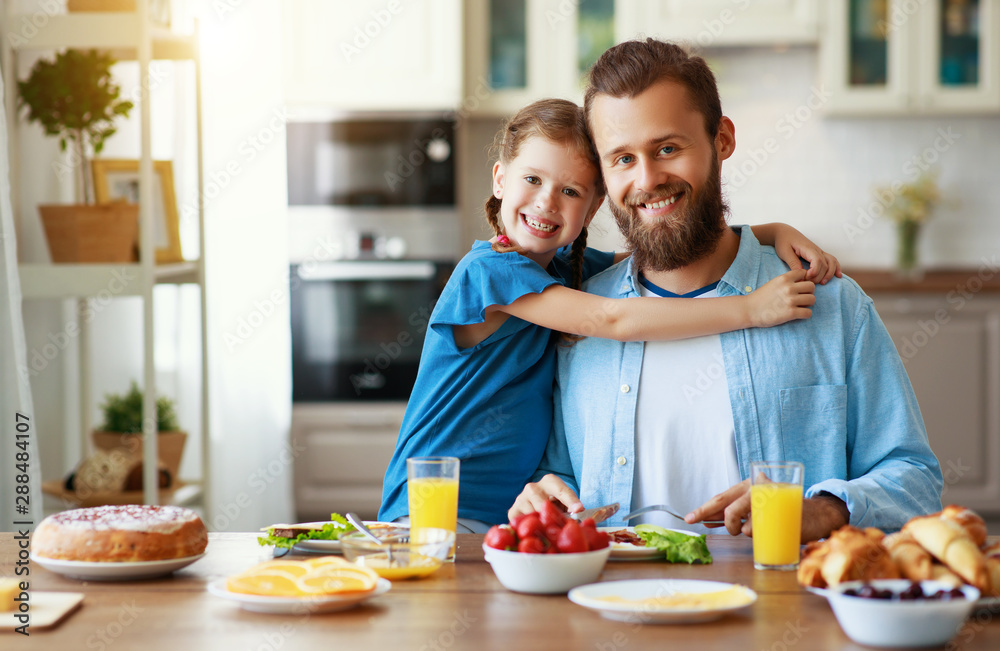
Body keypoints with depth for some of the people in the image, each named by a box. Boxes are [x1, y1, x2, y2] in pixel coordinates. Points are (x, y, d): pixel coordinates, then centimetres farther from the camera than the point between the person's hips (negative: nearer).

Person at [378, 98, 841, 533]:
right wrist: (752, 308, -20)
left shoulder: (569, 267, 10)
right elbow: (613, 320, -21)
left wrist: (776, 232, -1)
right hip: (437, 517, -7)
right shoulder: (487, 269, -14)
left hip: (514, 516, 7)